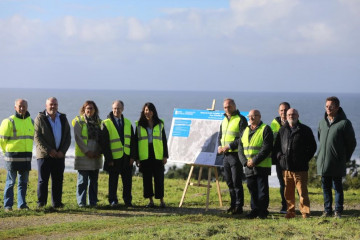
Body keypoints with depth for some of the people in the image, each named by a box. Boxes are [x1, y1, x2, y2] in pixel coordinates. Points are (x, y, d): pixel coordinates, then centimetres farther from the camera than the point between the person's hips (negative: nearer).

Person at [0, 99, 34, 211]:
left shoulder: (31, 121, 12)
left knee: (24, 181, 8)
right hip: (12, 157, -5)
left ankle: (22, 204, 15)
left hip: (26, 157, 5)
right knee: (11, 182, -1)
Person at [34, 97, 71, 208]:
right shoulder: (40, 118, -1)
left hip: (59, 155, 4)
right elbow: (37, 137, -7)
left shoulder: (63, 119, 12)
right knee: (43, 180, -3)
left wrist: (62, 151, -4)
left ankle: (57, 202, 12)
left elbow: (68, 137, 11)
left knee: (58, 180, 5)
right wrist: (49, 151, -13)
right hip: (44, 155, -4)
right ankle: (41, 202, 3)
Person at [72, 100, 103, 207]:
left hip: (96, 157, 4)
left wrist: (99, 151, -3)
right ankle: (81, 202, 2)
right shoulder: (79, 121, 0)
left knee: (94, 181, 8)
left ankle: (93, 202, 14)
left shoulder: (98, 122, 14)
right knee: (82, 181, -4)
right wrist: (87, 151, -14)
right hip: (83, 156, -4)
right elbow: (78, 138, -7)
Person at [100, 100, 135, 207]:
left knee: (127, 180, 5)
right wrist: (109, 158, -10)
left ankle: (127, 201, 15)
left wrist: (132, 156, 1)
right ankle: (113, 201, 15)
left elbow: (132, 141, 10)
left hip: (126, 158, 3)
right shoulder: (106, 124, -4)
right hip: (114, 158, -3)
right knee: (113, 181, 6)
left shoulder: (128, 123, 10)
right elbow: (104, 143, -6)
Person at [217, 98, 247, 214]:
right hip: (226, 155, 8)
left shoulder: (241, 120, -9)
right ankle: (233, 205, 20)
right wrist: (220, 146, 4)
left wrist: (229, 146, -19)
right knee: (229, 182, 11)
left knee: (236, 182, -6)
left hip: (236, 154, -8)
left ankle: (239, 206, -1)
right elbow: (220, 135, 24)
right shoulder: (224, 120, 16)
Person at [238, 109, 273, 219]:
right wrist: (245, 162, -4)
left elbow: (266, 148, -13)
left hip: (262, 166, -6)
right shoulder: (245, 131, 16)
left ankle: (263, 211, 6)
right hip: (249, 167, 6)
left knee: (262, 190, -2)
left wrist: (255, 161, -18)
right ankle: (255, 210, 18)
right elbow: (240, 148, 13)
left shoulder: (265, 130, -4)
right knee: (252, 190, 9)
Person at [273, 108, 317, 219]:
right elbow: (276, 146, 20)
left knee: (302, 191, -5)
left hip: (300, 168, -3)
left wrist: (305, 159, -1)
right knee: (288, 192, 7)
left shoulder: (305, 130, 4)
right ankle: (290, 212, 15)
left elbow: (312, 146, 7)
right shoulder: (282, 130, 14)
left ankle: (305, 212, 0)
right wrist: (279, 156, 3)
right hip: (286, 167, 3)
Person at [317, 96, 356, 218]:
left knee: (337, 187, 3)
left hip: (337, 163, -5)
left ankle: (338, 211, 10)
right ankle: (327, 210, 18)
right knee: (326, 187, 9)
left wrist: (345, 158, 2)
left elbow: (352, 143, -1)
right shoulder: (322, 122, 10)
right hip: (323, 162, 5)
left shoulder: (344, 123, -7)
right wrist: (322, 154, 14)